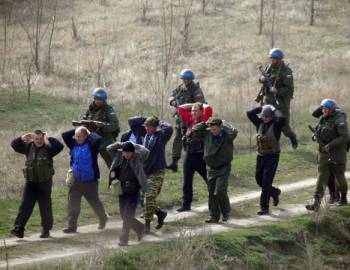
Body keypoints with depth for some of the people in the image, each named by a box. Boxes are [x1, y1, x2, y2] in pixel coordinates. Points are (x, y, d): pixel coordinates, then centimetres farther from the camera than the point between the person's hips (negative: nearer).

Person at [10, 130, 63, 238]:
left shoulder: (48, 148, -4)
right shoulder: (28, 147, 6)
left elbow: (60, 146, -19)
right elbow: (14, 144, 6)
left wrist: (49, 139, -18)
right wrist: (22, 138, -10)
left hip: (44, 183, -2)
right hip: (30, 182, 2)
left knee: (45, 207, 6)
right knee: (25, 206, -6)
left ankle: (46, 230, 18)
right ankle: (19, 229, -10)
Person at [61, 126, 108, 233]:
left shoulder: (91, 145, -9)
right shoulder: (74, 145, 6)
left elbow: (98, 139, -28)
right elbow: (64, 135, 9)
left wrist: (89, 133, -11)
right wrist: (76, 130, 4)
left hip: (90, 181, -4)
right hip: (76, 181, 4)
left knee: (95, 202, 12)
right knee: (73, 204, -4)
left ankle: (103, 220, 36)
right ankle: (71, 226, -2)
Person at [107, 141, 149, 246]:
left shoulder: (137, 157, -6)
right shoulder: (119, 156, 5)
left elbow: (146, 152, -21)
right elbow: (109, 148, 3)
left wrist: (135, 146, -8)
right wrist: (121, 144, -4)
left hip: (133, 190, -5)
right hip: (122, 190, 5)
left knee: (128, 215, -11)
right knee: (124, 216, 12)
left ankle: (123, 239, -5)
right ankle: (140, 228, 35)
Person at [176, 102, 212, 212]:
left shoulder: (204, 120, -4)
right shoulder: (189, 120, 9)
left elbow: (208, 109, -19)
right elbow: (181, 108, 16)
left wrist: (201, 105, 1)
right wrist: (194, 104, 12)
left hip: (201, 156, -5)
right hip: (190, 156, 5)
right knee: (187, 182, 7)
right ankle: (186, 204, 13)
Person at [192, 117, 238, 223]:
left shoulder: (226, 135, -11)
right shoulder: (207, 134, 1)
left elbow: (233, 132, -31)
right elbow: (194, 131, 1)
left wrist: (223, 125, -17)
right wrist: (205, 124, -3)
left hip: (223, 168, -5)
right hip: (211, 168, 5)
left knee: (220, 192, -13)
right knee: (211, 193, 7)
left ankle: (226, 211, 10)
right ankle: (214, 216, 15)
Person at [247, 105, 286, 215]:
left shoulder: (276, 125, -11)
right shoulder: (260, 123, 5)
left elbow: (282, 118, -32)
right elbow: (249, 113, 1)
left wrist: (274, 110, -14)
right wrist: (262, 108, -1)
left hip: (272, 156, -6)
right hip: (261, 156, 6)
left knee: (266, 182, -11)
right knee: (259, 180, 12)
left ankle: (264, 207, -7)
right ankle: (275, 192, 40)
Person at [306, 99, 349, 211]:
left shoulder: (339, 120, -16)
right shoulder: (322, 119, 6)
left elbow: (345, 137, -26)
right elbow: (318, 131, 22)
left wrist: (330, 145, -27)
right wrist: (316, 136, -2)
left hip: (337, 153, -6)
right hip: (324, 153, 6)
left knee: (339, 177, 10)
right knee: (322, 177, -3)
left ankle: (343, 199, 31)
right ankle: (316, 204, -10)